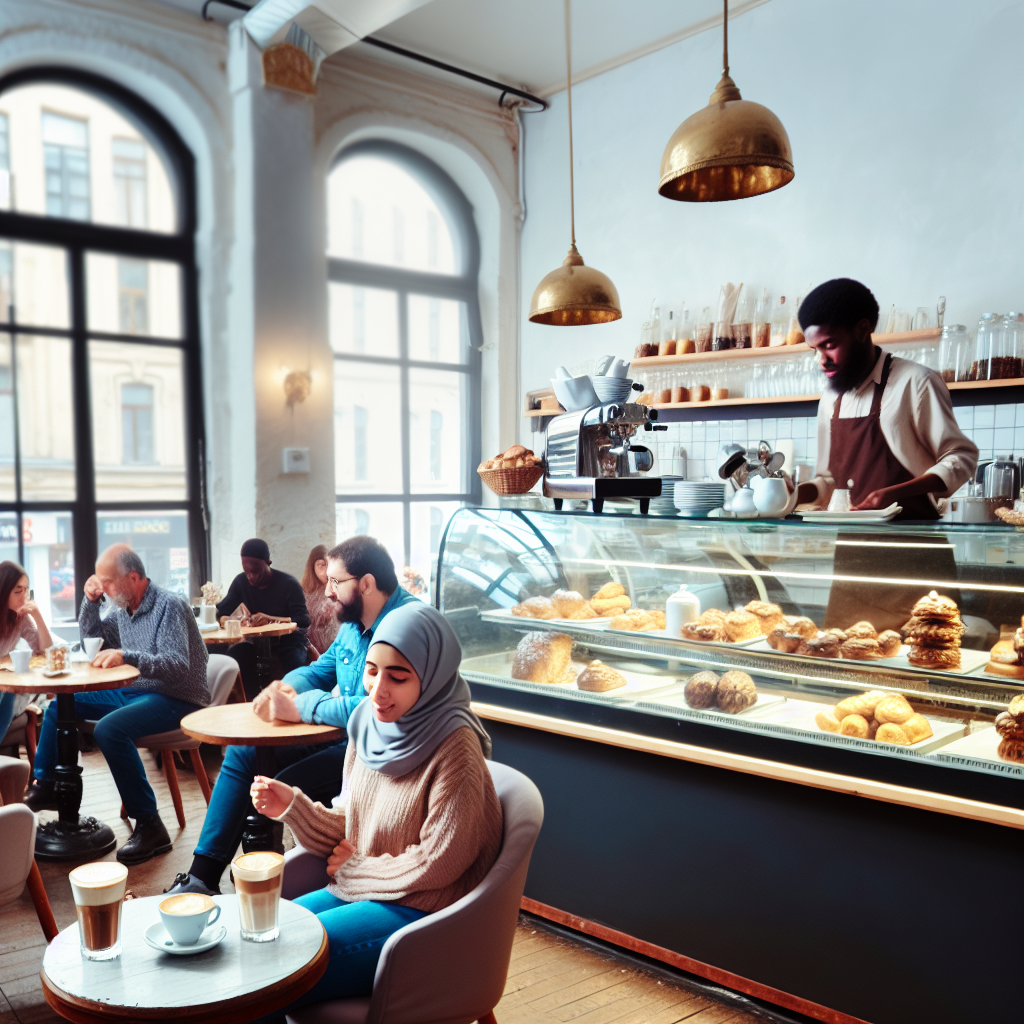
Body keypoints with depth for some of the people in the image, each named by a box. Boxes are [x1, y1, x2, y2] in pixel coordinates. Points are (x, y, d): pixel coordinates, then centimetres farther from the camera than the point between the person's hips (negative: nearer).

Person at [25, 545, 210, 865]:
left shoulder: (168, 606, -19)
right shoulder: (123, 608, 9)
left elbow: (178, 665, -28)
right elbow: (92, 635, 26)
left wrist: (127, 656, -39)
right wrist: (90, 600, 8)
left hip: (175, 698, -10)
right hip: (133, 692, 10)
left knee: (110, 728, -34)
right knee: (58, 706, 12)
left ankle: (150, 827, -28)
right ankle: (43, 787, 27)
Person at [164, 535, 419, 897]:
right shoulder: (354, 621, 9)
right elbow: (320, 670, 21)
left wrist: (299, 707, -22)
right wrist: (286, 687, -3)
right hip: (340, 735, 10)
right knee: (242, 753, 6)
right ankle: (201, 878, 12)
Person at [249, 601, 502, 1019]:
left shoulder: (455, 747, -22)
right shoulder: (369, 726, 0)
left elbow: (439, 863, -19)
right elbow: (347, 831, 9)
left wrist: (355, 870, -7)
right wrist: (291, 804, -7)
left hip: (418, 911, -7)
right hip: (359, 891, 7)